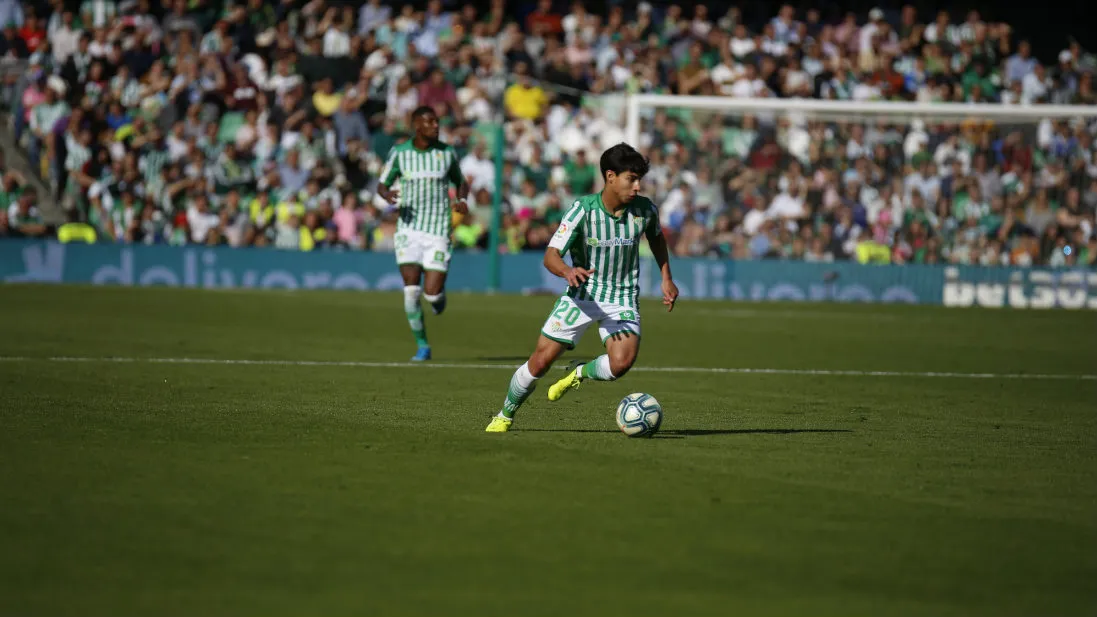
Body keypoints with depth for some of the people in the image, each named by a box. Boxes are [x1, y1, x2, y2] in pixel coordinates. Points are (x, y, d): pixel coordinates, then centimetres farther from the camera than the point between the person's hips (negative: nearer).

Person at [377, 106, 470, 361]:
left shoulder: (447, 153, 3)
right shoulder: (399, 153, 1)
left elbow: (460, 182, 18)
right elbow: (382, 185, 10)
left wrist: (462, 200, -4)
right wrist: (387, 194, -14)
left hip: (438, 229, 0)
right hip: (409, 228, 0)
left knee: (432, 292, -9)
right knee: (411, 289, -11)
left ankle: (439, 296, 30)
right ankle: (422, 345, 4)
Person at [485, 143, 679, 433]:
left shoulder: (645, 210, -9)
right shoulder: (583, 209, -18)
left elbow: (656, 237, 17)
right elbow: (551, 255, -22)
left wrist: (667, 278, 12)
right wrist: (568, 272, -44)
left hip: (623, 298, 1)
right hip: (582, 293, -1)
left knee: (621, 362, -25)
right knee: (540, 362, -3)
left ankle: (580, 374, 9)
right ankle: (505, 415, 23)